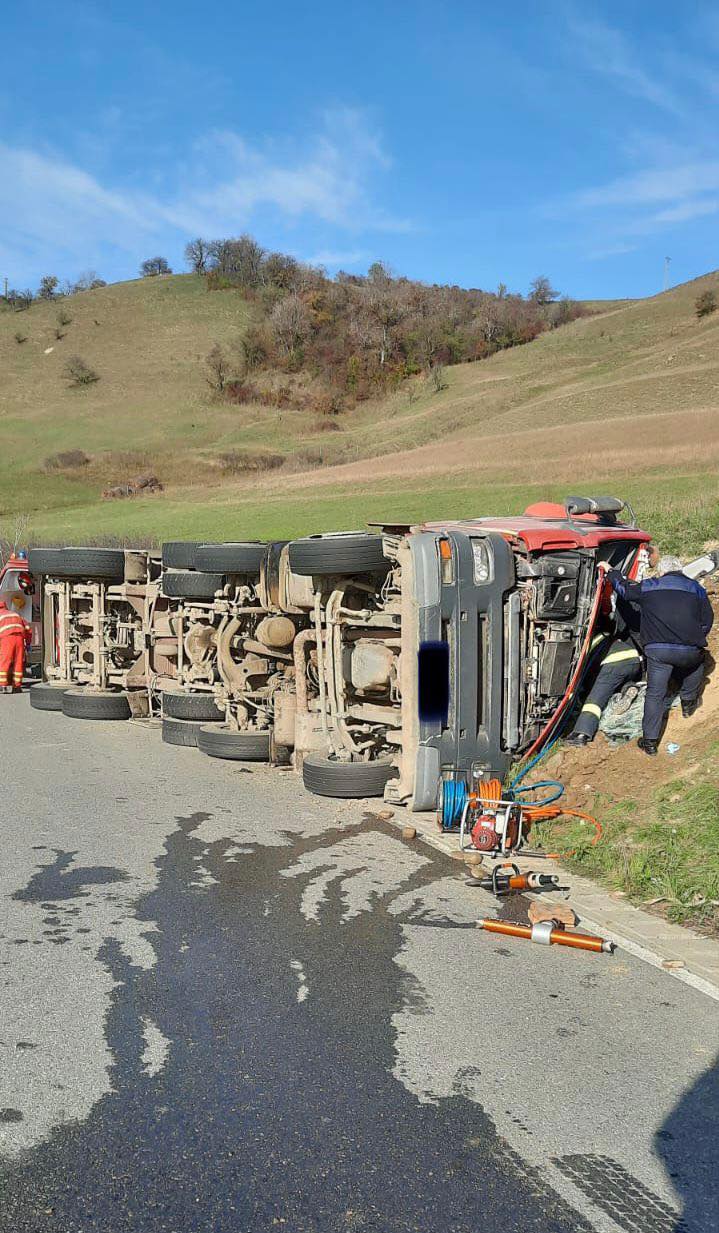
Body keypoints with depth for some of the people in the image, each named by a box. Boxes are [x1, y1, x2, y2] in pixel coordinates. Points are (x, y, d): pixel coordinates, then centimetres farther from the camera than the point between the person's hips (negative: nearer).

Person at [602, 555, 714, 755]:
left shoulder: (648, 587, 9)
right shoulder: (696, 589, 13)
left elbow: (623, 589, 23)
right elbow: (707, 621, 13)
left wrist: (611, 572, 39)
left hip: (657, 650, -1)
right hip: (690, 649, 1)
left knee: (655, 694, 5)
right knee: (696, 660, 35)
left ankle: (650, 741, 3)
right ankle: (688, 703, 39)